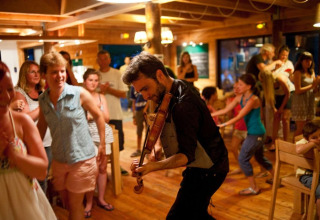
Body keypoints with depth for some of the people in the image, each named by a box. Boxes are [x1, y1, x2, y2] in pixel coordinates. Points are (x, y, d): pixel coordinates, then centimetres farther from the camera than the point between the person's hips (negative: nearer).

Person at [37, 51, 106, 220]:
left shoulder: (79, 94, -15)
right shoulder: (42, 99, -2)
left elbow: (98, 116, -4)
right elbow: (41, 126, 10)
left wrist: (102, 144, 0)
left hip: (82, 158, -4)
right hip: (59, 160, 4)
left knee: (75, 205, 5)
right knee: (66, 203, 18)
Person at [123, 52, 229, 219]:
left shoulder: (183, 105, -30)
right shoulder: (177, 90, 1)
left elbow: (186, 155, -32)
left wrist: (154, 166, -45)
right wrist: (158, 150, 1)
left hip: (207, 171, -10)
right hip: (201, 167, 10)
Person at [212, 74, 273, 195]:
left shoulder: (253, 99, -21)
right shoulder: (240, 98, 3)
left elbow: (239, 116, -25)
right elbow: (226, 110, 4)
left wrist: (223, 125, -29)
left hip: (256, 134, -9)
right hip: (253, 133, 9)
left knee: (243, 159, -4)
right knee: (259, 157, 23)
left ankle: (254, 187, 7)